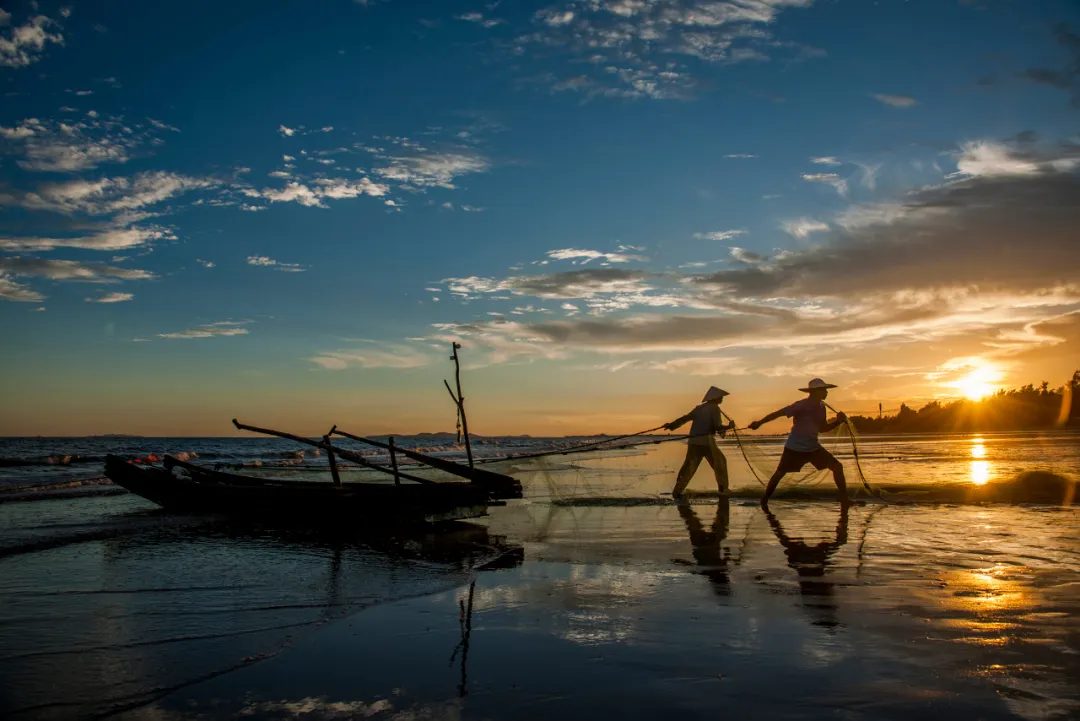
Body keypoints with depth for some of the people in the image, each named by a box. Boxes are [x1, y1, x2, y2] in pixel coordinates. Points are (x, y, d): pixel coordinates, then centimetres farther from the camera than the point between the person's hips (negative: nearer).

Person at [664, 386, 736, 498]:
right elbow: (717, 427, -10)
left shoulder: (699, 408, 15)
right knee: (720, 463, 14)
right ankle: (723, 489, 18)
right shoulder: (714, 408, -3)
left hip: (693, 442, 6)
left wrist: (671, 425, 14)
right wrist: (729, 426, 5)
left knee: (689, 467, 7)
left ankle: (677, 491, 0)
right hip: (706, 441, -6)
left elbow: (685, 418, 12)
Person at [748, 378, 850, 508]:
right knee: (780, 472, 4)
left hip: (813, 447, 7)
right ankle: (764, 500, 22)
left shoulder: (821, 407, 4)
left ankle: (844, 500, 2)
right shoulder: (802, 405, -20)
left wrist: (838, 421, -3)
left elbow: (822, 429, 13)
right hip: (795, 447, -7)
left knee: (837, 467, -3)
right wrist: (759, 423, -22)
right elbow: (779, 413, -19)